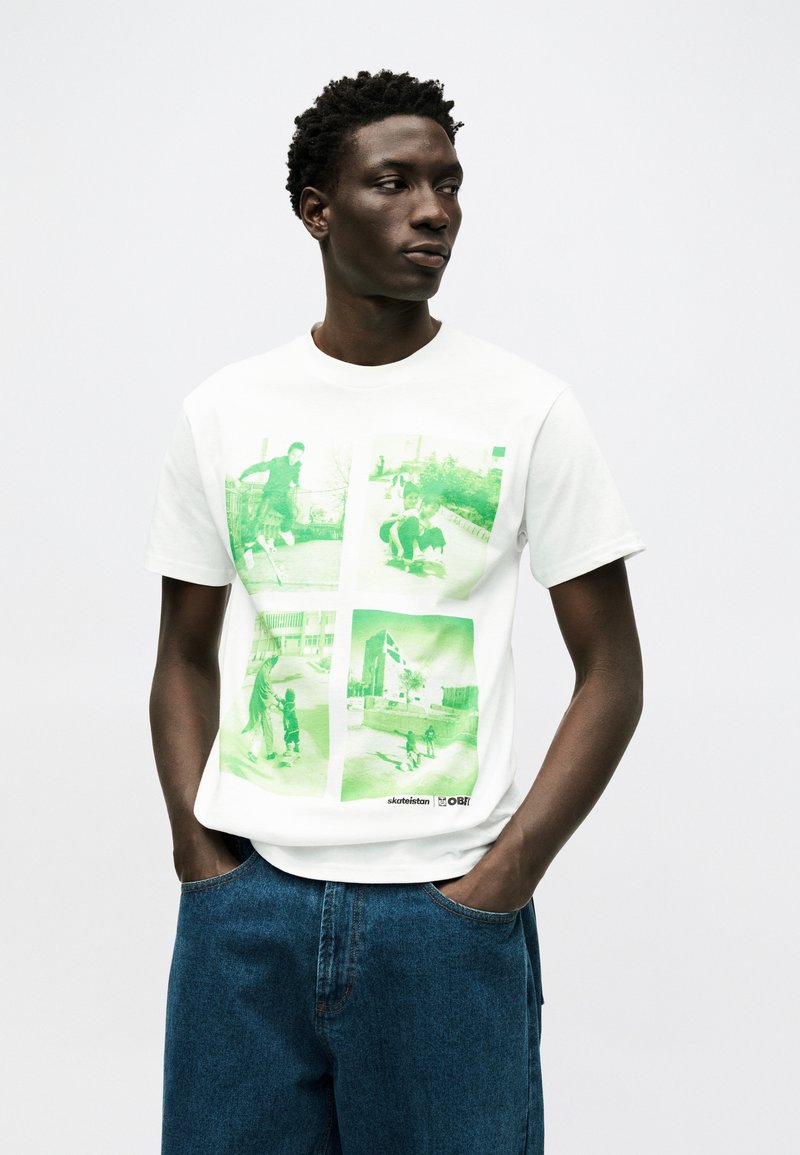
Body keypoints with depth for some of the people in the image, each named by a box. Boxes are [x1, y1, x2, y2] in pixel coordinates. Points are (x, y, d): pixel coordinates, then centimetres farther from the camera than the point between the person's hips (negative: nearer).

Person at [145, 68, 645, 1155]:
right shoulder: (222, 411, 6)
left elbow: (611, 672, 1)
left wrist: (509, 873, -9)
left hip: (446, 905, -2)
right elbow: (186, 659, 13)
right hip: (246, 903, 2)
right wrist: (197, 850, -1)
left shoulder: (529, 408, 0)